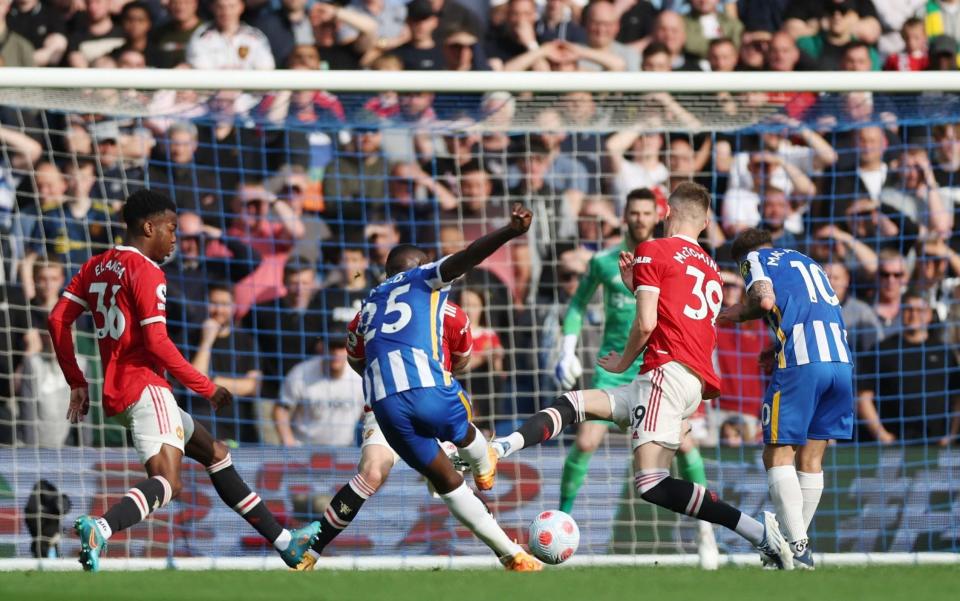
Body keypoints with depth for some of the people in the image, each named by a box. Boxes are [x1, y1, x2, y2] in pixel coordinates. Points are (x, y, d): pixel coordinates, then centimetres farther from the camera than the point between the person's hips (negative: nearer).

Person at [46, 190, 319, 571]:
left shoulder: (96, 268, 17)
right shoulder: (146, 271, -9)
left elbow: (58, 319, 13)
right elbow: (156, 343, -16)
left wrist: (76, 382, 16)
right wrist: (207, 388, -8)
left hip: (117, 394, 10)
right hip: (145, 387, -10)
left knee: (215, 454, 19)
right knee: (167, 483, -24)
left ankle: (284, 543, 24)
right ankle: (101, 528, -48)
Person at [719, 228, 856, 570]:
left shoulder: (753, 258, 12)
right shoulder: (808, 262, 31)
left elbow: (766, 300, -6)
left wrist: (741, 313, 12)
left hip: (801, 361, -6)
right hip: (841, 359, 6)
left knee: (778, 453, -2)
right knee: (811, 458, 13)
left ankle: (797, 545, -14)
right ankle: (798, 540, 14)